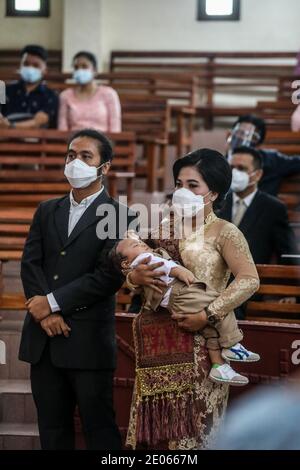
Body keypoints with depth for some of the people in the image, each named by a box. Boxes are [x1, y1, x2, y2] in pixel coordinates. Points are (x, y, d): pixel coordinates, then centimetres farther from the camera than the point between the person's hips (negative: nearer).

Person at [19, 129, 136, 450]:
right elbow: (30, 262, 5)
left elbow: (110, 275, -13)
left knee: (99, 428, 0)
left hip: (88, 337, -5)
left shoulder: (119, 216, -3)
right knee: (52, 428, 11)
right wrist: (45, 313, -11)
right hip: (43, 337, 5)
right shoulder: (47, 210, 15)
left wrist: (54, 302, -13)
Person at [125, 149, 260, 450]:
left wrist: (207, 316, -21)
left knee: (190, 433, -1)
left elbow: (249, 280, -16)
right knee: (155, 430, 6)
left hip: (198, 346, -5)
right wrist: (136, 276, -12)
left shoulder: (223, 232, -2)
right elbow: (132, 276, 12)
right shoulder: (166, 227, 13)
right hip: (160, 342, 5)